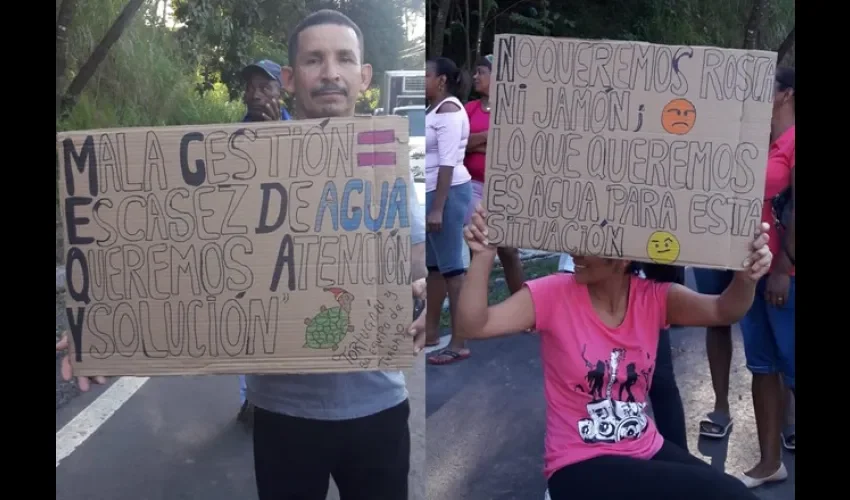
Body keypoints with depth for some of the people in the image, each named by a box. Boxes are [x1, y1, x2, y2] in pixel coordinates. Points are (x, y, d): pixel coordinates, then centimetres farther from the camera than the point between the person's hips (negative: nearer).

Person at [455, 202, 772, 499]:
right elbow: (474, 325, -20)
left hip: (647, 451, 5)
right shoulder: (554, 293, -11)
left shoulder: (653, 298, -3)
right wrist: (484, 256, -33)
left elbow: (723, 311, -18)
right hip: (579, 465, -5)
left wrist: (746, 278, -40)